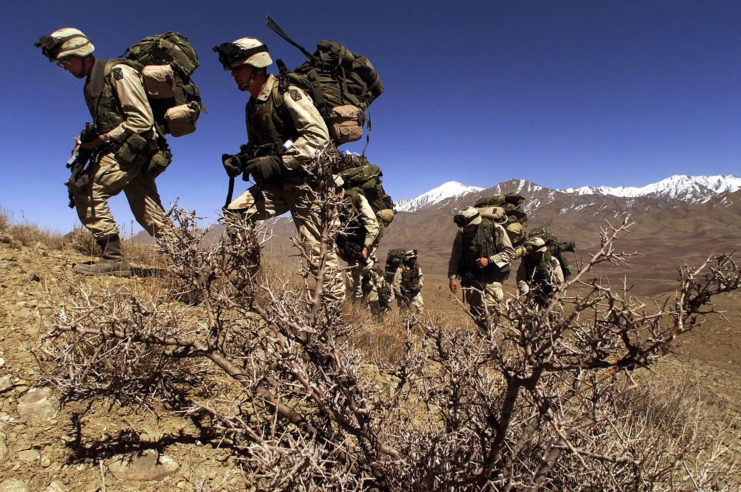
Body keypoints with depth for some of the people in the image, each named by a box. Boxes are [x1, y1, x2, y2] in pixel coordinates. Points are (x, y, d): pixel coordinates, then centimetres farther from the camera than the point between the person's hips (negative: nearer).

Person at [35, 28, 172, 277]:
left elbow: (142, 121, -16)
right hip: (121, 151, 9)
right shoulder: (91, 84, 19)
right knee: (149, 215, 5)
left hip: (133, 148, -9)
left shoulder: (118, 73, -8)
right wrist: (88, 142, 3)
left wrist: (102, 139, -14)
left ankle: (113, 259, -11)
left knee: (86, 192, -13)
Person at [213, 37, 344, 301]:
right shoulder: (252, 106, 16)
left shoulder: (286, 94, -10)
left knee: (317, 250, -6)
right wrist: (241, 161, 1)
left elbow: (318, 135, -20)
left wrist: (278, 161, -24)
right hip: (278, 183, 8)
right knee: (234, 212, -7)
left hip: (306, 180, -8)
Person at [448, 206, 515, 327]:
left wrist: (489, 260, -17)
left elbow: (509, 253, -6)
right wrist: (452, 277, 2)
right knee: (476, 314, 1)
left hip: (492, 278, -3)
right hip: (471, 279, 3)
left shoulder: (496, 230, -10)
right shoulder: (462, 233, 0)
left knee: (488, 311, -12)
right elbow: (455, 257, 8)